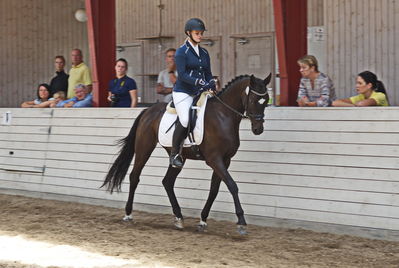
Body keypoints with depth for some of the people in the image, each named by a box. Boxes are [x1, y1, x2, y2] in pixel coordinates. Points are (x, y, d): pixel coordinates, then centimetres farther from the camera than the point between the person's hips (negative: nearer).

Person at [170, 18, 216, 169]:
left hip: (199, 93, 7)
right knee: (185, 119, -26)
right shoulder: (181, 52, -3)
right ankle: (174, 154, -13)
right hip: (183, 92, -7)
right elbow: (182, 74, -13)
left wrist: (211, 84, -3)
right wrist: (199, 82, -24)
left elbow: (208, 73, 19)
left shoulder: (204, 53, 17)